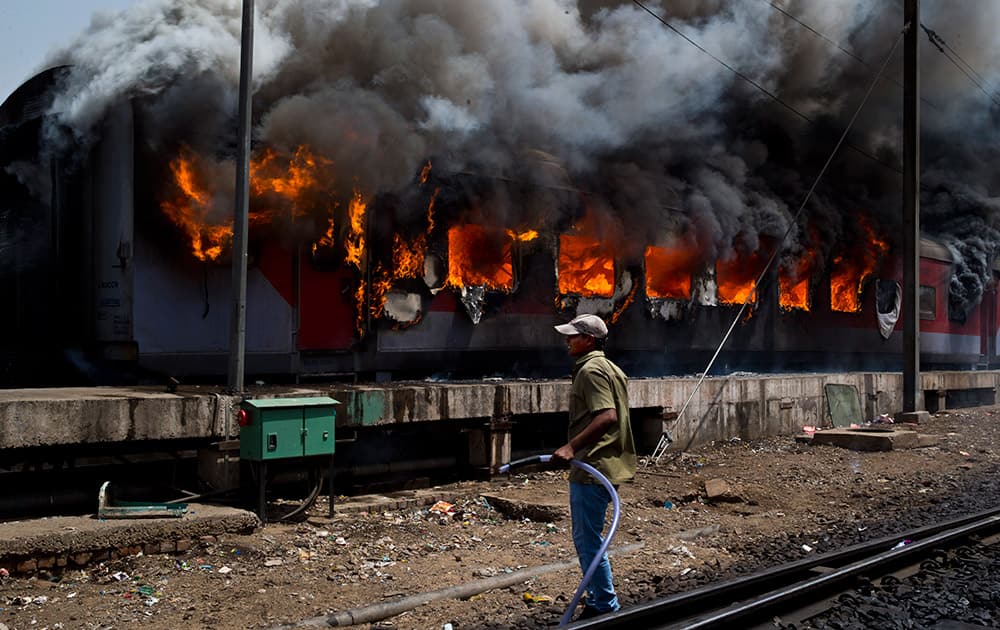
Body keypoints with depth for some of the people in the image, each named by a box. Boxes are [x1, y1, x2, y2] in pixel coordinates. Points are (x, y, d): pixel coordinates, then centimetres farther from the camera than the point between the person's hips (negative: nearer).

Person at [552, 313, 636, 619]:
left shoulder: (591, 370, -15)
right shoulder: (609, 367, 17)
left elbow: (607, 416, -28)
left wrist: (572, 446, -30)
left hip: (592, 468, -11)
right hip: (603, 465, 11)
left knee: (588, 540, -4)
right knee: (586, 539, 19)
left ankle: (605, 607, 5)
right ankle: (598, 600, 29)